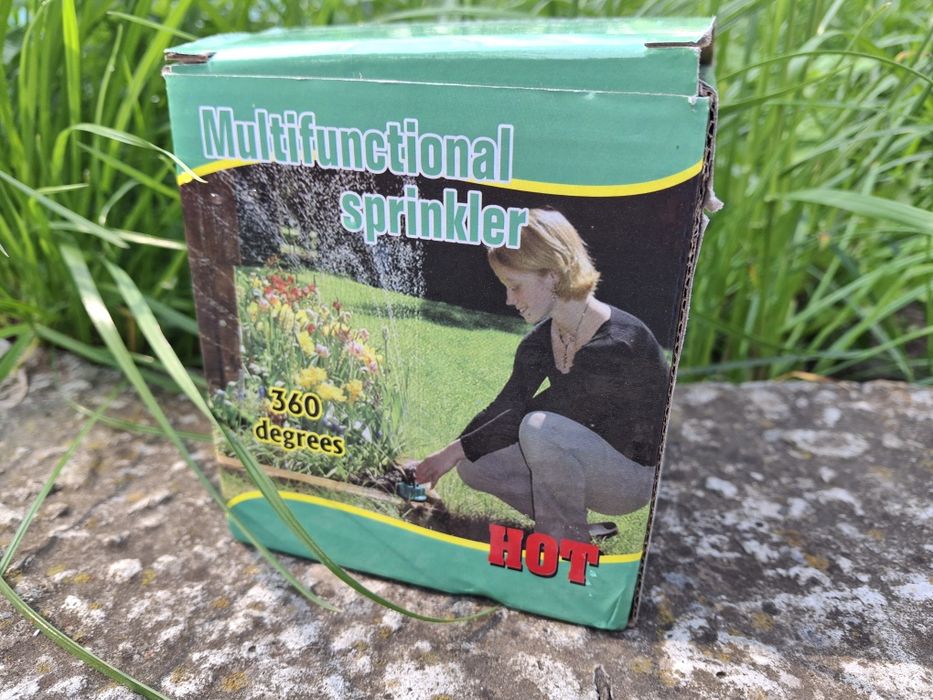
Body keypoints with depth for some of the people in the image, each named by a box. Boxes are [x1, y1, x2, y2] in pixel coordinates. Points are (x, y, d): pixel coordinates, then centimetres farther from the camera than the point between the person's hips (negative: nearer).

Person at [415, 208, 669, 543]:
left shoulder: (617, 344, -29)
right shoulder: (541, 340, -4)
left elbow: (525, 413, -27)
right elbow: (503, 408, -1)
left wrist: (459, 449, -19)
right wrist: (443, 457, -5)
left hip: (634, 475, -7)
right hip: (584, 460, 7)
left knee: (540, 427, -33)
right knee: (474, 466, -6)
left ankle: (568, 540, -12)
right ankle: (563, 519, 7)